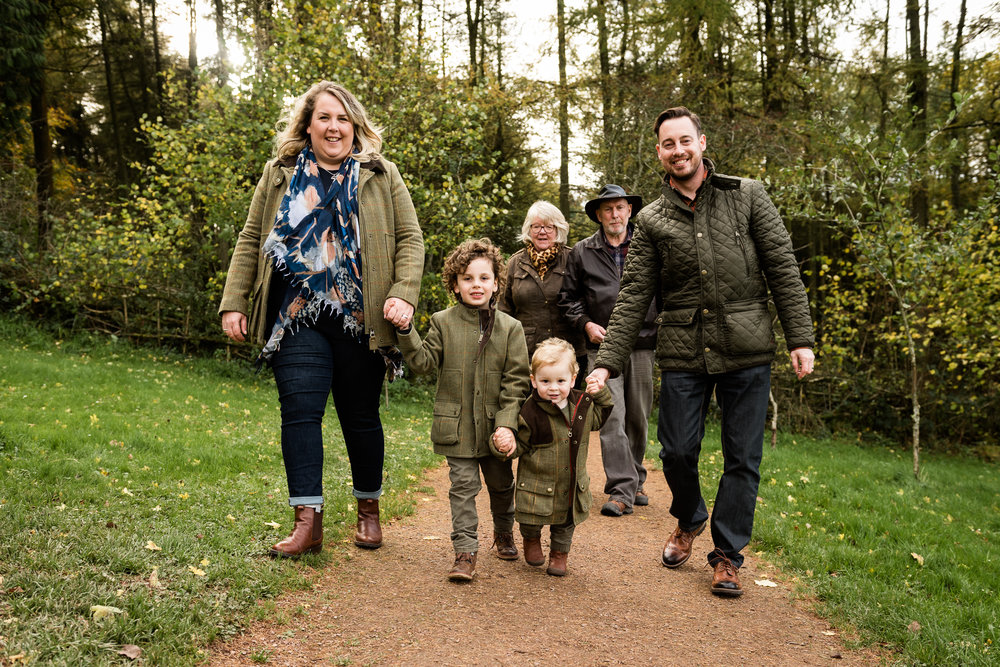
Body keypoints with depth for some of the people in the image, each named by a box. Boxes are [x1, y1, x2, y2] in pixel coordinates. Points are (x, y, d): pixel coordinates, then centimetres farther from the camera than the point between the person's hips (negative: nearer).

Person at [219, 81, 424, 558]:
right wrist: (234, 302, 6)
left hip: (359, 321, -1)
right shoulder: (280, 174, 13)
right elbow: (250, 240, 14)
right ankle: (308, 520, -2)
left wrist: (403, 295, -10)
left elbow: (410, 239, 5)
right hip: (298, 318, 1)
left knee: (361, 417, 8)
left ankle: (369, 510, 25)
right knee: (300, 411, -8)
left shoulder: (380, 175, 9)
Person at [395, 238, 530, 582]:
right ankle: (465, 552, 6)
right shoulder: (443, 323, 0)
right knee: (463, 485, -1)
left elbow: (516, 379, -4)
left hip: (496, 425, 2)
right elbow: (423, 361, -5)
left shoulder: (510, 327, -1)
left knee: (501, 483, 16)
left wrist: (507, 423, -12)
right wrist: (407, 331, -20)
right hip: (457, 425, -1)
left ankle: (504, 532, 41)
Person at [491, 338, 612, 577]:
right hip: (537, 484, -4)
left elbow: (599, 418, 18)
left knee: (565, 523, 17)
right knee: (532, 519, 9)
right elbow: (521, 445, -8)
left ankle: (559, 552, 41)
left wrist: (601, 394, 3)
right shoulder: (530, 412, -19)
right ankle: (531, 539, 42)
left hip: (572, 484, 4)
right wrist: (505, 447, -30)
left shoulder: (582, 404, -4)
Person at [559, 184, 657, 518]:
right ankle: (621, 490, -6)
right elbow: (568, 297, 12)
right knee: (612, 417, -9)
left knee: (638, 417, 10)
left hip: (642, 344, 1)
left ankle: (635, 480, 27)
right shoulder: (582, 252, 7)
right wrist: (586, 324, -1)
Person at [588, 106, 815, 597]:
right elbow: (633, 296, 3)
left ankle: (727, 555, 22)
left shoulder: (747, 196, 4)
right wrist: (607, 362, -6)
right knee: (677, 451, 4)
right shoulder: (652, 221, 6)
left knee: (742, 458, 4)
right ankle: (689, 522, 35)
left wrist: (800, 338, -4)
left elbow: (783, 268, 3)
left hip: (746, 353, -1)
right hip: (683, 354, 1)